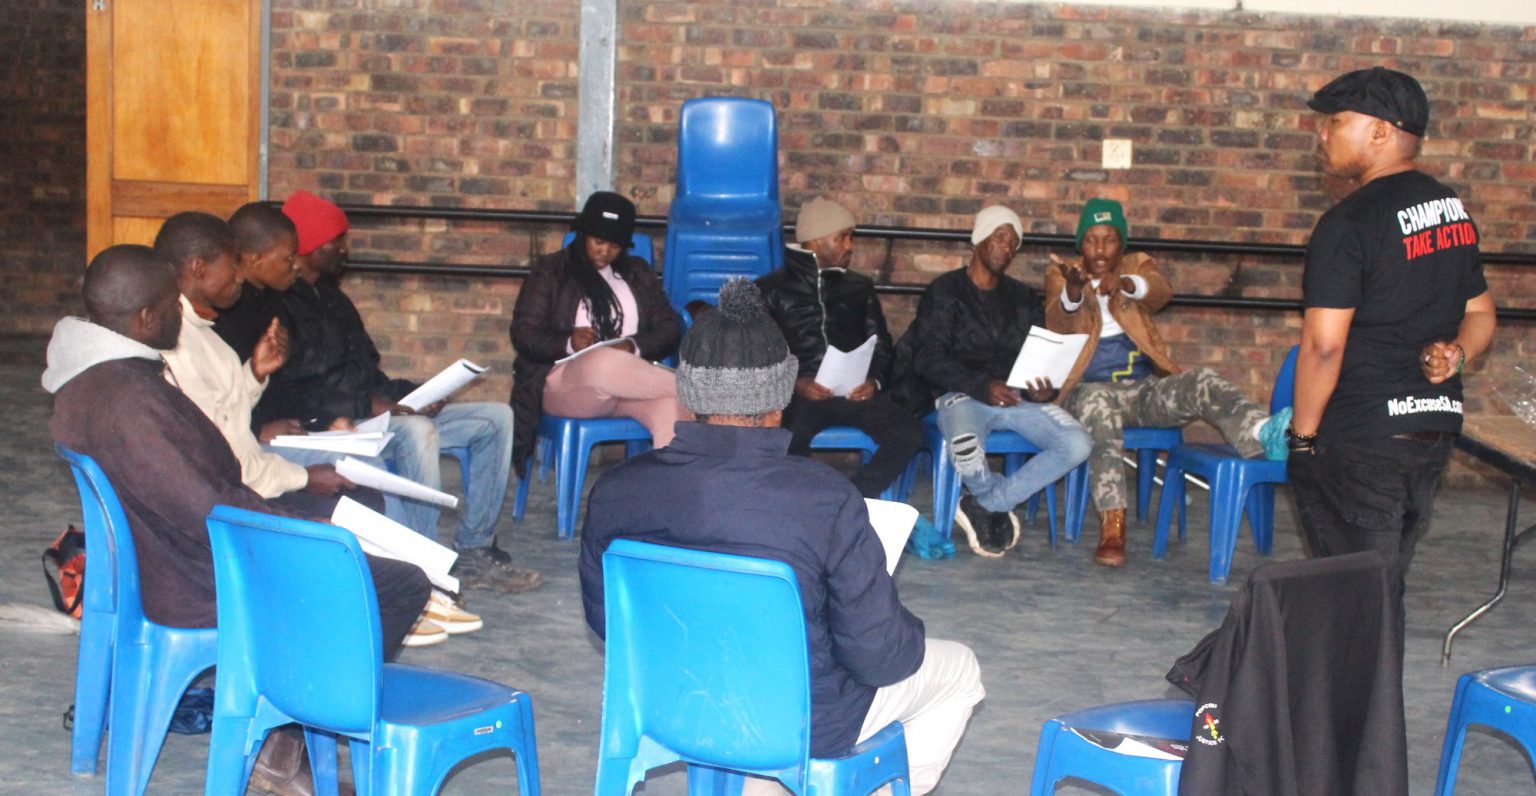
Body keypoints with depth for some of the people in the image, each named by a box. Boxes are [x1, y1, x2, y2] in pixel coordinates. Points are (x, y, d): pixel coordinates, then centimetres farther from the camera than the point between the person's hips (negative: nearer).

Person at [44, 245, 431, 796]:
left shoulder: (90, 375, 5)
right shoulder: (126, 399, -29)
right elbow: (207, 515, -28)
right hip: (199, 589, -11)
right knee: (403, 586, -10)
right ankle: (286, 745, 4)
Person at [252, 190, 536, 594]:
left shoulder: (330, 296, 21)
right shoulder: (276, 304, -11)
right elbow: (283, 397, -21)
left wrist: (410, 394, 1)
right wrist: (368, 405, -24)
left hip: (366, 415, 10)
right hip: (323, 427, -10)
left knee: (496, 418, 1)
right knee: (415, 431, -38)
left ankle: (473, 551, -2)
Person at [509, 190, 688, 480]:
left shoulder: (639, 274, 20)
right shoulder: (551, 270, 11)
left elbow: (668, 331, 11)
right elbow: (523, 334, 3)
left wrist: (634, 347, -11)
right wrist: (568, 342, -18)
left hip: (629, 386, 3)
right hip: (566, 384, -3)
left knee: (669, 407, -34)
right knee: (602, 362, -40)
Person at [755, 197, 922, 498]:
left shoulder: (860, 287, 22)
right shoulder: (772, 289, 13)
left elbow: (881, 344, 19)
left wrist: (875, 380, -4)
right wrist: (793, 383, -13)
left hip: (855, 392, 3)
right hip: (798, 393, -3)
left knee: (909, 433, -25)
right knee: (788, 440, -37)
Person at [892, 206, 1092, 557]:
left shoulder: (1024, 298, 21)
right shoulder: (944, 291, 6)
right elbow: (929, 359, -6)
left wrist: (1046, 388, -11)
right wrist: (983, 386, -21)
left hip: (1018, 396, 5)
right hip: (963, 394, -4)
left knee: (1077, 444, -23)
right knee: (967, 451, -39)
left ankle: (986, 505, -10)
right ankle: (998, 507, -2)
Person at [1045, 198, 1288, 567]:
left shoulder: (1138, 265, 14)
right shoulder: (1060, 274, 9)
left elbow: (1161, 291, -12)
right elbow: (1057, 324, -14)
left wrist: (1126, 284, -36)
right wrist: (1073, 291, -38)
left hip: (1144, 388, 3)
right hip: (1090, 389, -3)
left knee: (1202, 382, -25)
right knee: (1099, 403, -37)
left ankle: (1266, 434, -54)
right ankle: (1112, 527, -46)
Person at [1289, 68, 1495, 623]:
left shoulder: (1349, 222, -16)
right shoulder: (1453, 210, 10)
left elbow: (1323, 346, -18)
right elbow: (1481, 315, 18)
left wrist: (1302, 435, -10)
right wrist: (1456, 354, 0)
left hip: (1361, 437, -8)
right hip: (1438, 426, 8)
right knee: (1386, 586, 17)